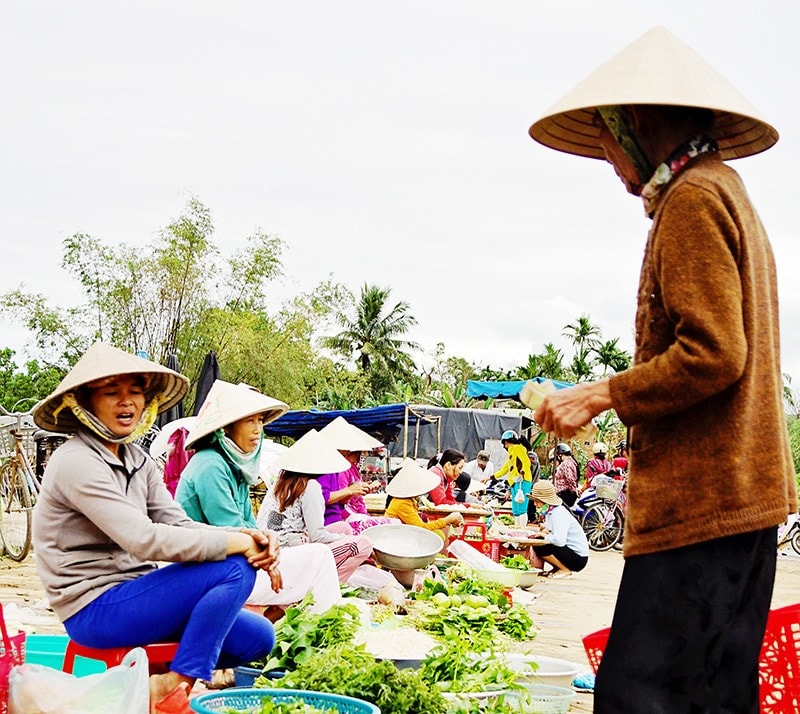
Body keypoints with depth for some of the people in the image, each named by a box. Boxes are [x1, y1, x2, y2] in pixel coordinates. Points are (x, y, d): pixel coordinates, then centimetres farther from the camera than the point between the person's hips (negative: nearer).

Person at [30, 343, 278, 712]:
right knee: (235, 568, -21)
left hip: (131, 593, 8)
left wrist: (247, 536, -16)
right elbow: (145, 540, -26)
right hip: (94, 609, -8)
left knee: (258, 637, -1)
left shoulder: (137, 460, 11)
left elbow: (180, 525, 3)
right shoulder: (76, 463, -17)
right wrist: (238, 544, -23)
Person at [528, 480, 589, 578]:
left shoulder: (559, 513, -22)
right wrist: (541, 529, -7)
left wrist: (544, 535, -17)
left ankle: (565, 570, -7)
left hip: (578, 558, -10)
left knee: (539, 547, -22)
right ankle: (557, 568, 14)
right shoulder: (550, 511, 7)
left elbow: (559, 541, -35)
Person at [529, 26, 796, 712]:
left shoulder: (692, 199, -8)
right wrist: (618, 396, 19)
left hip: (698, 502, -11)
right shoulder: (730, 194, 23)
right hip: (743, 498, 11)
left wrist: (606, 394, -8)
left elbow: (711, 355, -18)